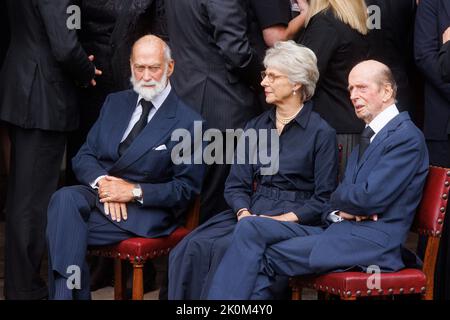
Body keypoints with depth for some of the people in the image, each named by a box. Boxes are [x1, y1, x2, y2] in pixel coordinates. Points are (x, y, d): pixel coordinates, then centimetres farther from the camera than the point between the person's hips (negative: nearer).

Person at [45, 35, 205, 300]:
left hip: (146, 211, -5)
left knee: (64, 229, -29)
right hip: (99, 192, 5)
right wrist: (102, 181, -11)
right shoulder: (115, 103, 16)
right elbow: (84, 156, 13)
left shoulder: (188, 121, -1)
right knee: (64, 199, -31)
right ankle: (67, 292, -30)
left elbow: (187, 188, -3)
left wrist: (135, 191, -15)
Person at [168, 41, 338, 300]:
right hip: (250, 211, 5)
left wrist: (283, 219, -15)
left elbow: (323, 199, -4)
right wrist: (244, 213, -8)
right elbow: (236, 185, 13)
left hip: (295, 220, -5)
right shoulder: (255, 128, 17)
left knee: (228, 248, -33)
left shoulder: (322, 133, -1)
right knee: (193, 247, -23)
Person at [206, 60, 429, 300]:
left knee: (267, 258, -17)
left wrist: (339, 199, 3)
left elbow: (371, 198, -17)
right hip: (340, 230, 9)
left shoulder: (407, 136, -6)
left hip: (372, 241, -8)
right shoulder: (368, 136, 24)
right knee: (250, 227, -11)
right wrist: (337, 213, -3)